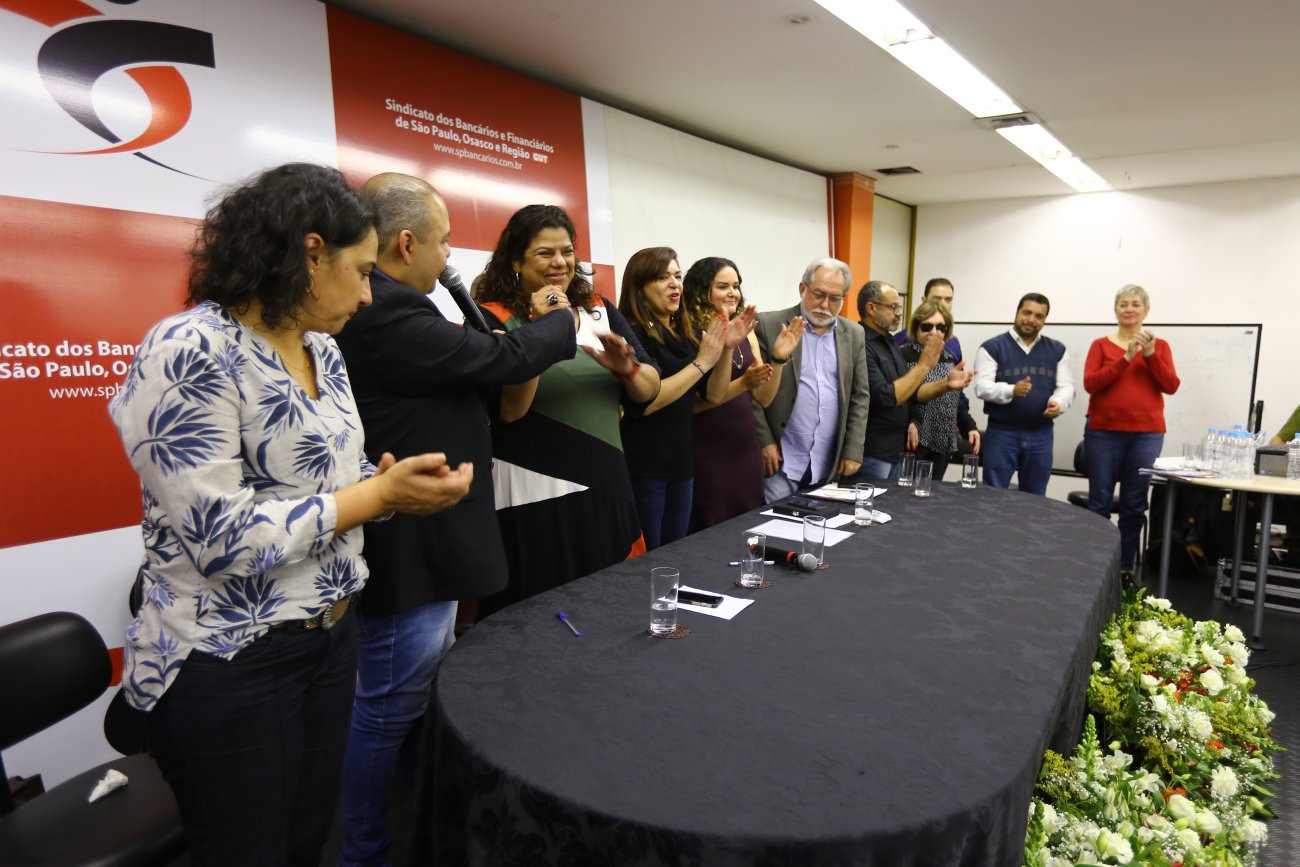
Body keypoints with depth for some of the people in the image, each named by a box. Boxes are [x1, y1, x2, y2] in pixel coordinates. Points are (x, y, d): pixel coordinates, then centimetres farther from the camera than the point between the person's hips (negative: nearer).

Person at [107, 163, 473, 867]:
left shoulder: (321, 349, 5)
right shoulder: (189, 352, -20)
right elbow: (215, 536, -25)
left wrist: (395, 483, -6)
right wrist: (380, 495, -22)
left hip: (331, 635, 7)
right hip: (227, 663, -7)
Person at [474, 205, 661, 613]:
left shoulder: (598, 310, 9)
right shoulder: (494, 319, -4)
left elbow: (649, 390, 8)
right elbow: (508, 411, -16)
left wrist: (626, 367, -13)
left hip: (606, 490, 5)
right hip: (534, 499, -4)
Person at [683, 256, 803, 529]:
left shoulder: (747, 334, 9)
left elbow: (764, 398, 9)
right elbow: (693, 403, -14)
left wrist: (779, 358, -5)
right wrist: (744, 383, -23)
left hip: (746, 448, 6)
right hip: (708, 453, -6)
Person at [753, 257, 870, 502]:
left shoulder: (854, 334, 9)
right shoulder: (769, 325, -4)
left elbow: (859, 397, 10)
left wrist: (853, 452, 3)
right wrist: (764, 442, -10)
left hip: (830, 464, 4)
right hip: (781, 461, -4)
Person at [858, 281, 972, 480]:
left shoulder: (889, 343, 14)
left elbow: (912, 393, 17)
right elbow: (885, 398, -22)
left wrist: (946, 384, 1)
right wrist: (924, 365, -17)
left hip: (896, 452, 9)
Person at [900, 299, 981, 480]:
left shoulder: (950, 360, 15)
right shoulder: (904, 356, -8)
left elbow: (957, 401, 20)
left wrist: (969, 426, 9)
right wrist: (907, 423, -24)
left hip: (943, 444, 7)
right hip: (913, 443, -6)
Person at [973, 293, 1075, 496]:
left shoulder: (1057, 350, 11)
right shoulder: (992, 347, -1)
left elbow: (1066, 386, 5)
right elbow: (982, 387, -11)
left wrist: (1058, 402, -19)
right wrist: (1012, 390, -30)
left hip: (1041, 435, 3)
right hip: (1001, 433, -3)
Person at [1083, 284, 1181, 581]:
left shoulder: (1159, 346, 9)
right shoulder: (1101, 345, 5)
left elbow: (1171, 386, -1)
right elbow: (1090, 383, -7)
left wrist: (1150, 355, -13)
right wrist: (1126, 358, -15)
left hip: (1147, 433, 1)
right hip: (1104, 431, -1)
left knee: (1134, 504, 3)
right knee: (1100, 501, -1)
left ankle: (1125, 567, 13)